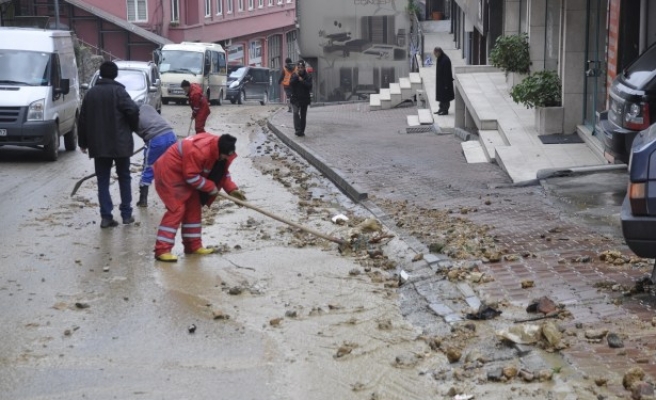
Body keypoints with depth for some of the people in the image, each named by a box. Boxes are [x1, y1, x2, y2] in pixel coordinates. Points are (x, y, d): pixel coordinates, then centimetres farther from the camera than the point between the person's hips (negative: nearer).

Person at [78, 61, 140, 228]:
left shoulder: (91, 93, 8)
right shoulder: (118, 91, -7)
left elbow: (82, 119, 10)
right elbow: (132, 110, -20)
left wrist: (83, 142, 19)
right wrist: (134, 127, 0)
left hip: (99, 145, 3)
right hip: (120, 143, -3)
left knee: (103, 181, 6)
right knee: (124, 177, 11)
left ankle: (106, 217, 0)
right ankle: (126, 214, 12)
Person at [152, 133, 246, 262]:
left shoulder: (217, 150, -5)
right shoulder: (199, 151, -34)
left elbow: (223, 171, 6)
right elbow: (192, 176, -29)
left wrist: (232, 189, -6)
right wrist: (211, 187, -19)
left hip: (184, 176, 10)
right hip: (169, 174, -10)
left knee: (193, 207, 11)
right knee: (177, 209, -16)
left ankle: (193, 245, 19)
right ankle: (162, 250, -17)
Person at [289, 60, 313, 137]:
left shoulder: (308, 76, 1)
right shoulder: (294, 75, 2)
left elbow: (309, 86, -11)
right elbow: (290, 84, -12)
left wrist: (302, 81, -19)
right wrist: (296, 76, -19)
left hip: (305, 99, 1)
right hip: (295, 98, -1)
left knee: (303, 115, 8)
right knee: (296, 113, -19)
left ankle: (302, 131, 17)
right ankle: (297, 130, -25)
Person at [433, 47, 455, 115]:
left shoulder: (445, 60, -23)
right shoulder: (439, 59, 5)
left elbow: (447, 73, -22)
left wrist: (446, 84, -20)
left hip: (445, 81, -9)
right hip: (440, 81, 9)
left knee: (445, 96, 0)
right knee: (441, 94, 16)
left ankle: (445, 110, 9)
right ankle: (441, 108, 26)